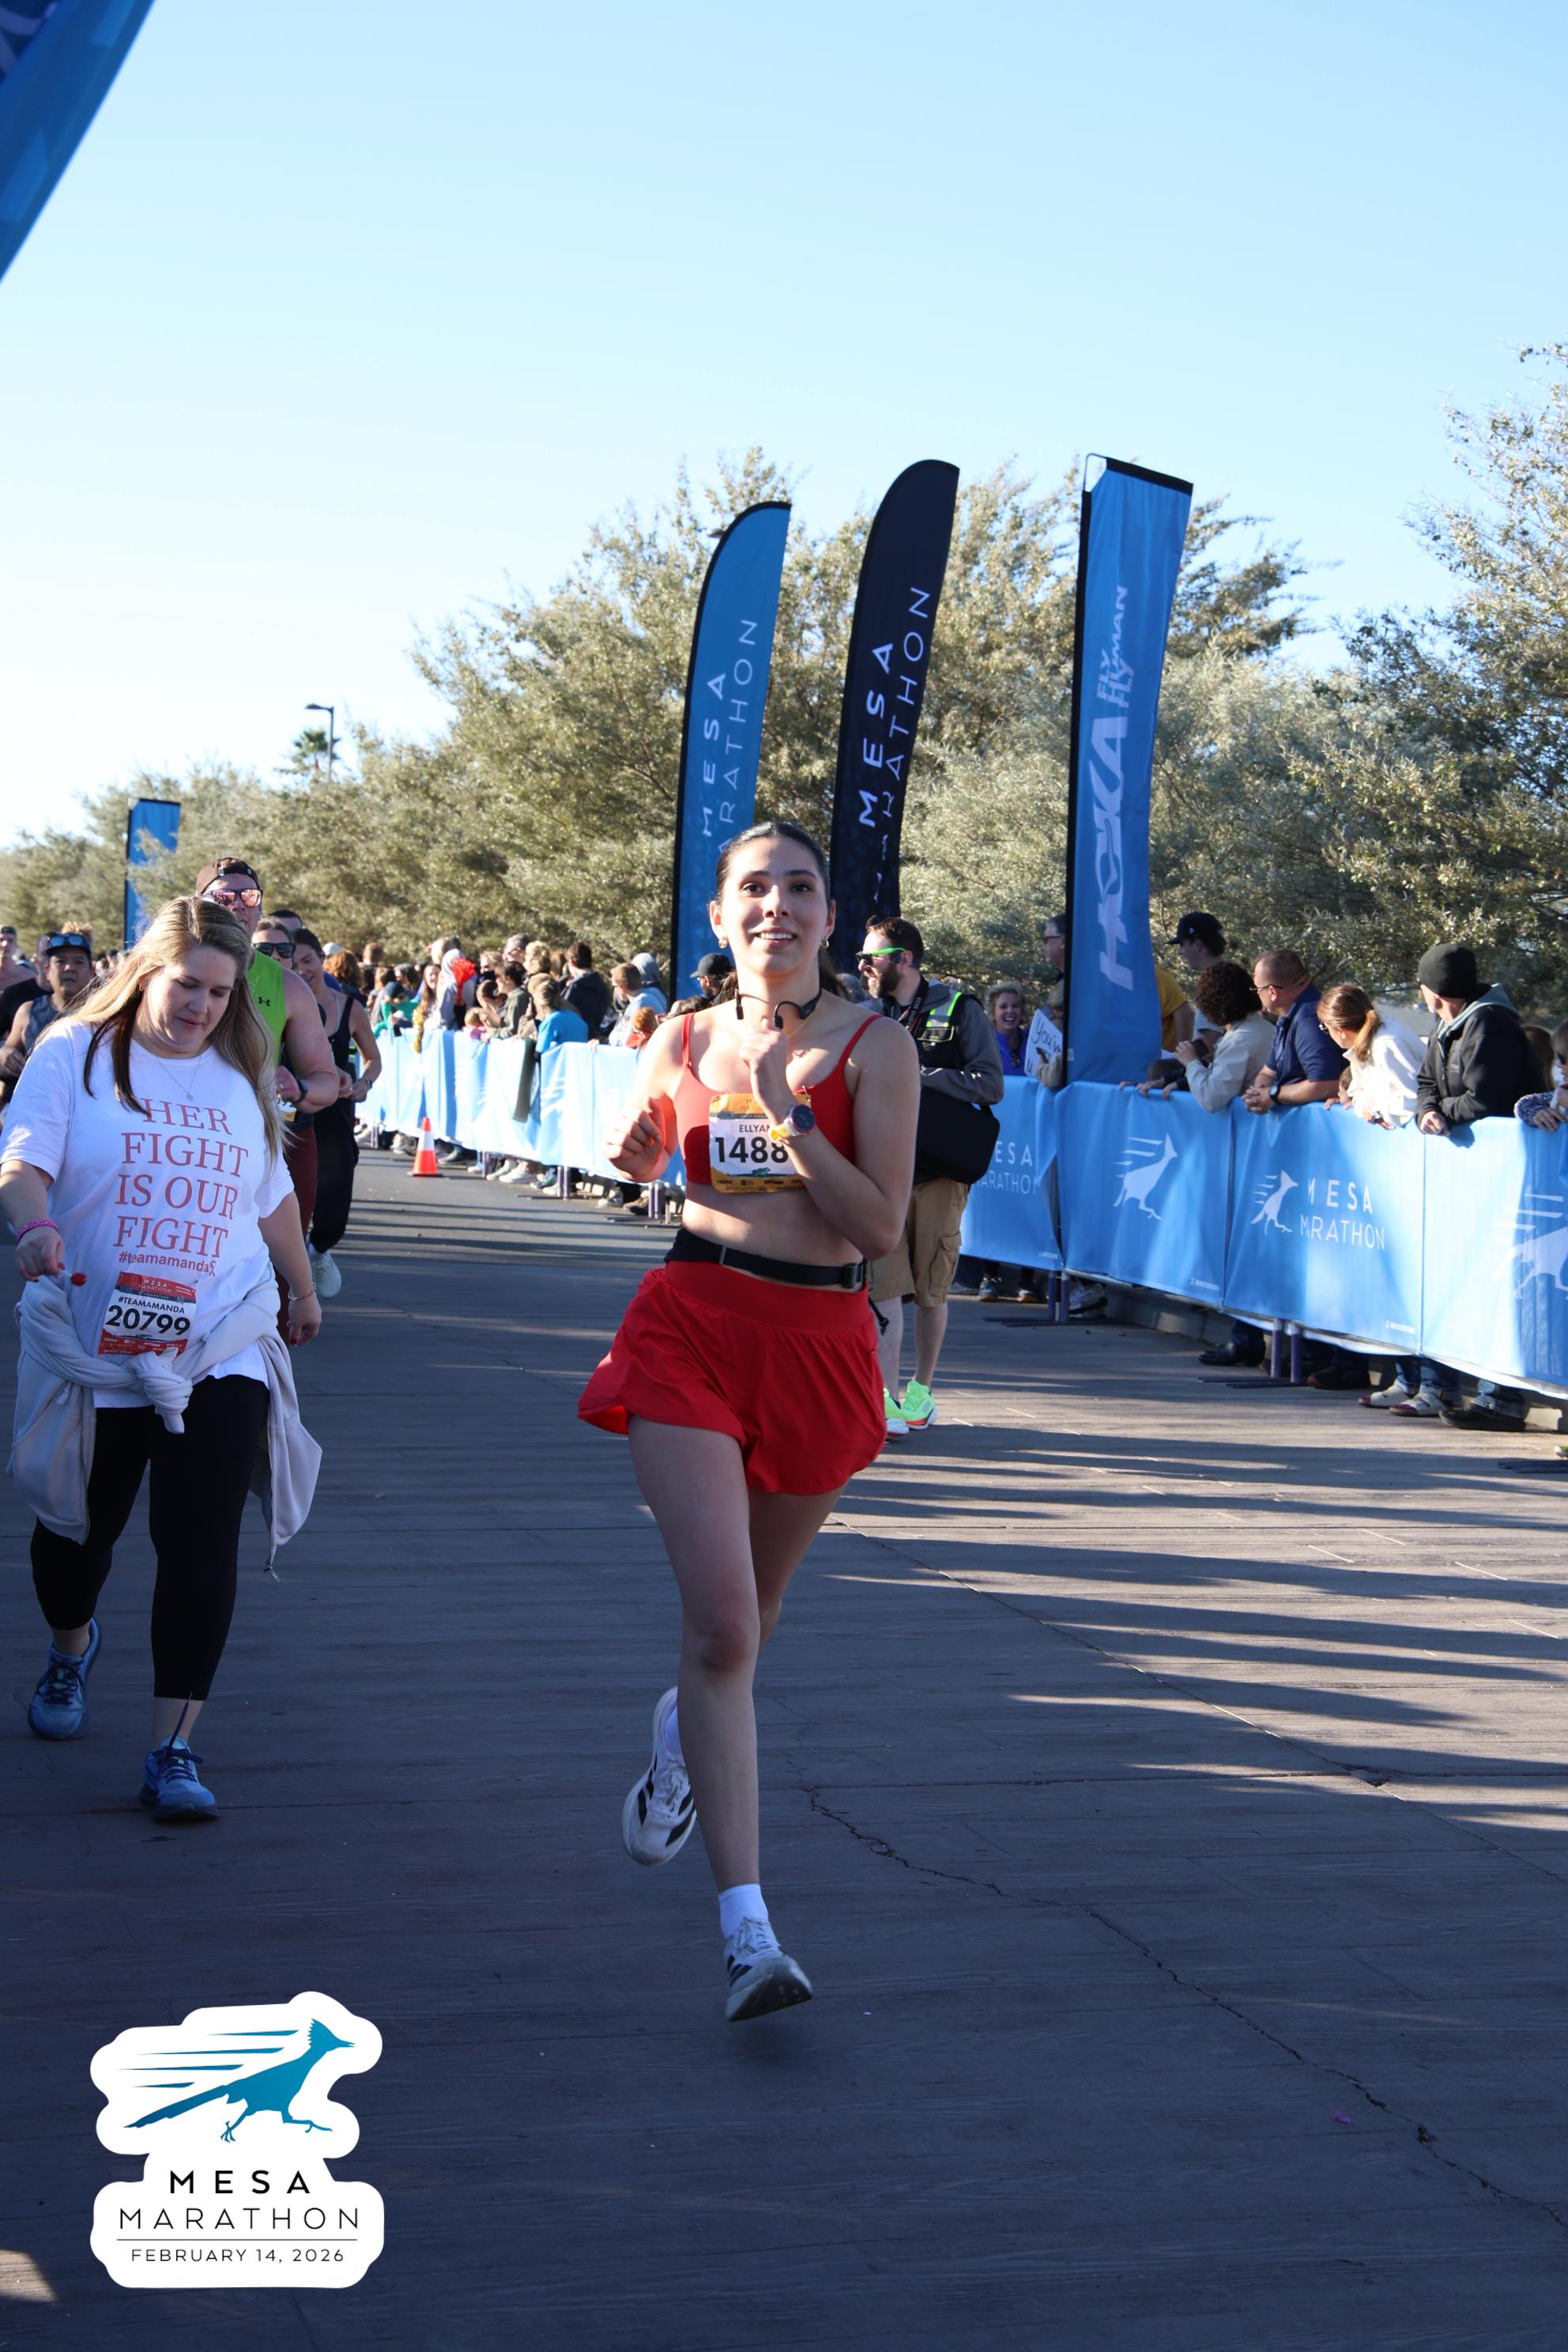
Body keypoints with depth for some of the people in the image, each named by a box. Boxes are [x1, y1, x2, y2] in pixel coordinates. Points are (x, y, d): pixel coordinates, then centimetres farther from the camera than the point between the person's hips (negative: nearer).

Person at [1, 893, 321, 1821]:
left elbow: (273, 1196, 23)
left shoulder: (241, 1075, 10)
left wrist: (303, 1289, 34)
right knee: (79, 1525, 14)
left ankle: (174, 1748, -8)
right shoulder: (76, 1056, -1)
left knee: (202, 1544, -10)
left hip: (221, 1350, 1)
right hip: (93, 1345, -1)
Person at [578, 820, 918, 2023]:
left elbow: (882, 1225, -11)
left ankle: (682, 1740, 54)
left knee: (743, 1618, 17)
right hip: (693, 1326, 0)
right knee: (720, 1620, -14)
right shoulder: (684, 1040, 6)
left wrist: (789, 1114, -18)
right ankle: (749, 1930, -16)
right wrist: (635, 1146, 3)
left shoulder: (874, 1046, -3)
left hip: (821, 1343, 0)